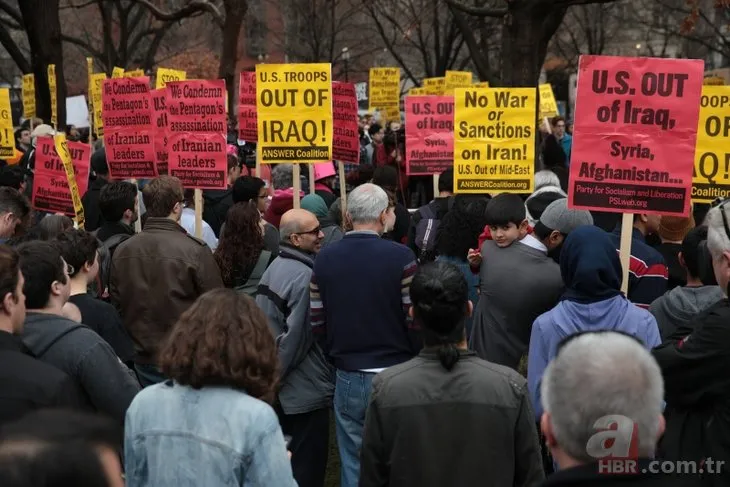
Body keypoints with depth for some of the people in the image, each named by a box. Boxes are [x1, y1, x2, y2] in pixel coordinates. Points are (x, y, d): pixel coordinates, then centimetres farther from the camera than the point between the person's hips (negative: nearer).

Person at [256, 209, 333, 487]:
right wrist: (278, 374, -9)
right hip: (306, 389, -9)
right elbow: (299, 336, -22)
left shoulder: (274, 268, 8)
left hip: (281, 387, 9)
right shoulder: (305, 276, -20)